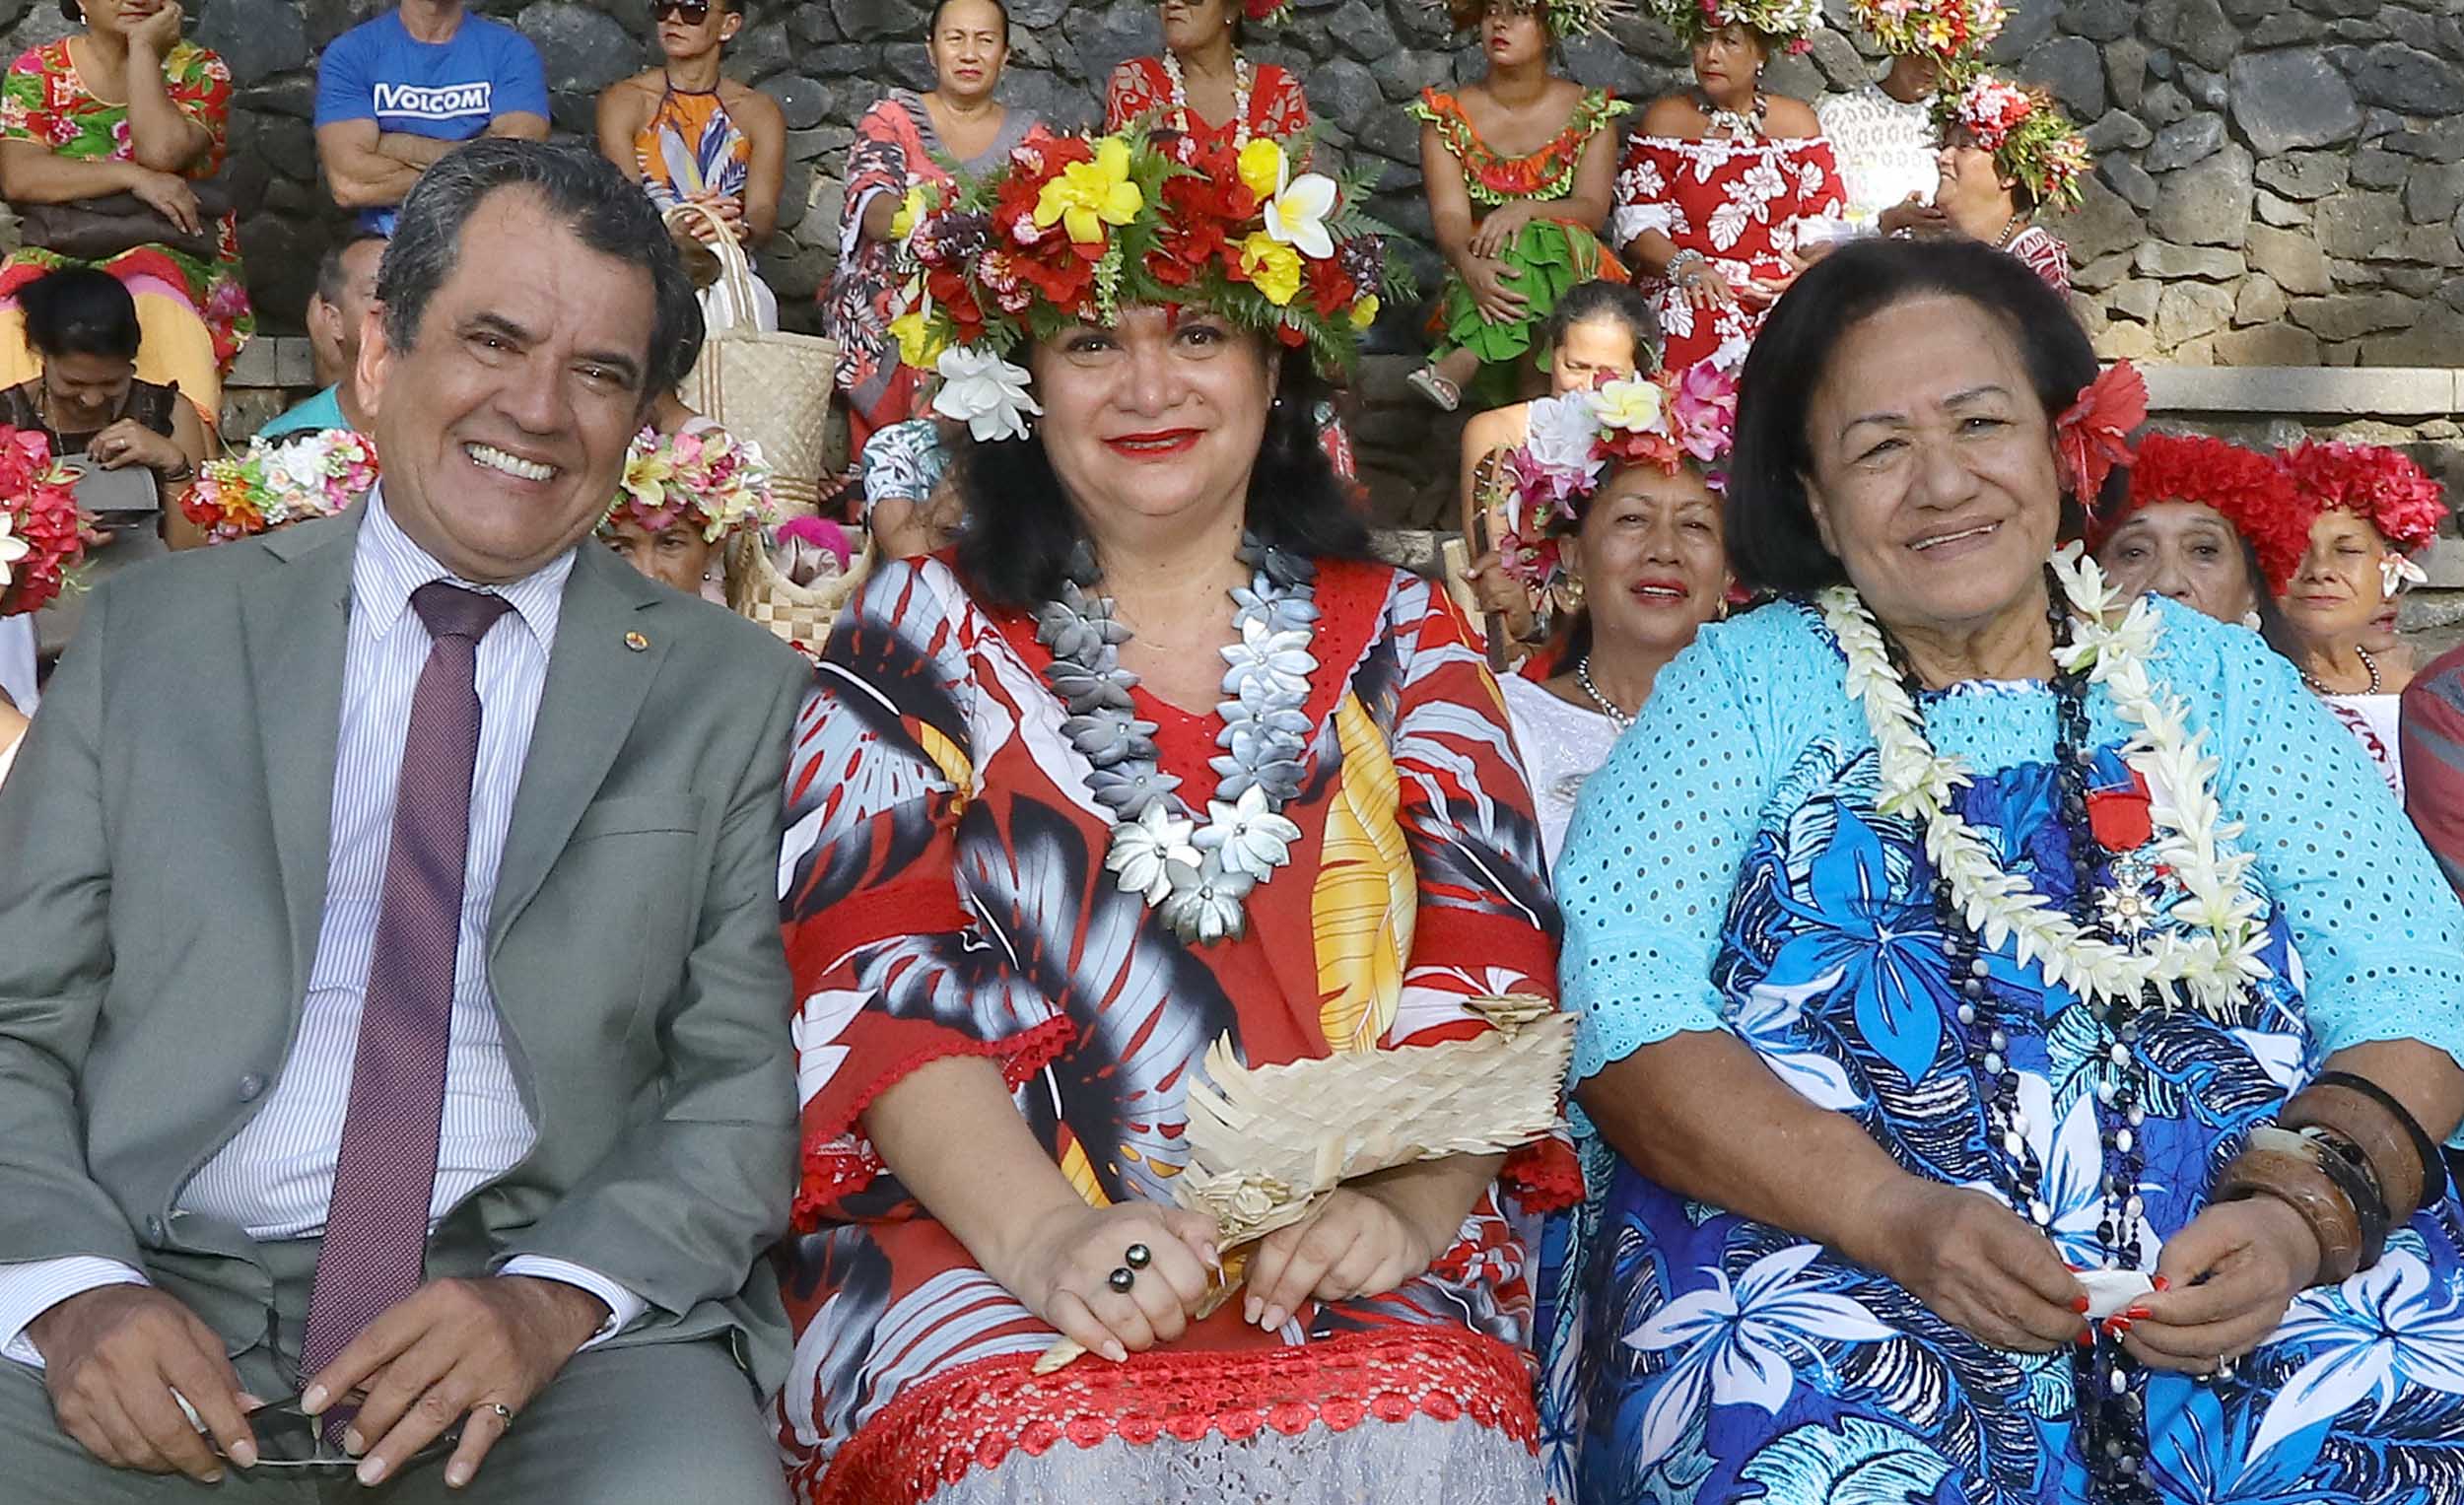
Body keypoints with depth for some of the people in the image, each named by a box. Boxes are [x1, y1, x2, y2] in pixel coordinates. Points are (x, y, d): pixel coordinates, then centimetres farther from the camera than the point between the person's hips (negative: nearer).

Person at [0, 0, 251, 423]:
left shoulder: (199, 71, 8)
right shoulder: (37, 70, 11)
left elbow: (161, 152, -12)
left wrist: (143, 49, -5)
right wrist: (131, 176, -14)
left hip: (173, 250, -2)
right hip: (60, 252, 2)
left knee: (154, 290, -37)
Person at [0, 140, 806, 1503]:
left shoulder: (731, 696, 9)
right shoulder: (152, 637, 12)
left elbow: (753, 1076, 3)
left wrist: (556, 1297, -14)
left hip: (564, 1327, 0)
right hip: (161, 1303, 1)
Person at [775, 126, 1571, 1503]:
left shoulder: (1397, 636, 14)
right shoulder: (923, 633, 11)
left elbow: (1483, 961, 4)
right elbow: (878, 971, -1)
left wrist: (1399, 1206, -16)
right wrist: (1043, 1235, -18)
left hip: (1351, 1261, 1)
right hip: (983, 1235, -1)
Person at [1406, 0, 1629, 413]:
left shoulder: (1590, 113, 6)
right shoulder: (1446, 117, 5)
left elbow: (1593, 210, -7)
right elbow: (1449, 216, -9)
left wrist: (1525, 210, -29)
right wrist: (1469, 264, -34)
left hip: (1574, 276, 0)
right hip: (1483, 278, 0)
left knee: (1538, 239, -34)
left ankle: (1456, 368, -48)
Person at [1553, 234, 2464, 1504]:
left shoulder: (2214, 680, 16)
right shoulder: (1745, 684, 11)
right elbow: (1629, 1016, -2)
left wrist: (2303, 1208, -14)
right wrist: (1899, 1216, -17)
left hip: (2243, 1296, 2)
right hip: (1822, 1270, -1)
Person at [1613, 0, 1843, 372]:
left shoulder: (1796, 121, 16)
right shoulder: (1666, 118, 11)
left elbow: (1821, 225, 10)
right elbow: (1636, 223, 1)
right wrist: (1684, 266, -17)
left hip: (1782, 292, 2)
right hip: (1689, 292, -2)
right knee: (1699, 326, -35)